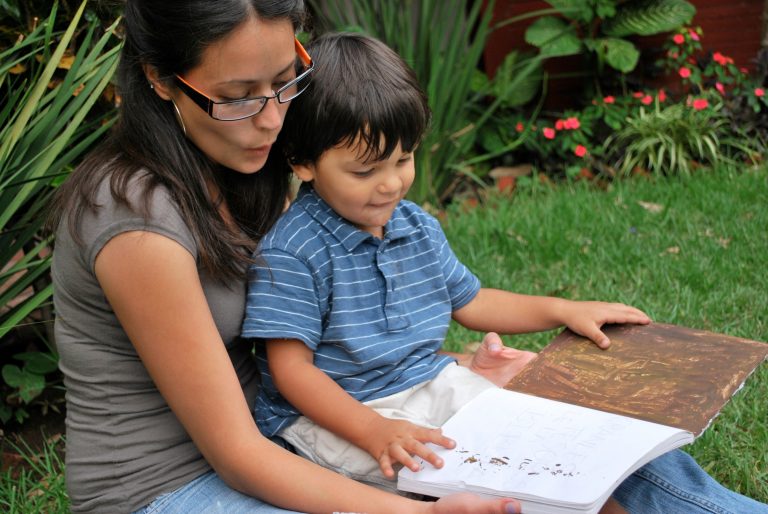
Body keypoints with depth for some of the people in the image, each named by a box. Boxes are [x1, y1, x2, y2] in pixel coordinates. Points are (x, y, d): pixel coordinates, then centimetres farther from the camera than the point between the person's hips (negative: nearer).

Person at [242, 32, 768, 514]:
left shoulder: (417, 226, 7)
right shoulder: (291, 254, -16)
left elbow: (468, 302, 20)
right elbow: (291, 368, -18)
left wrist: (563, 310, 12)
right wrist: (376, 433, -29)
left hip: (432, 385, 6)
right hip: (336, 412, -6)